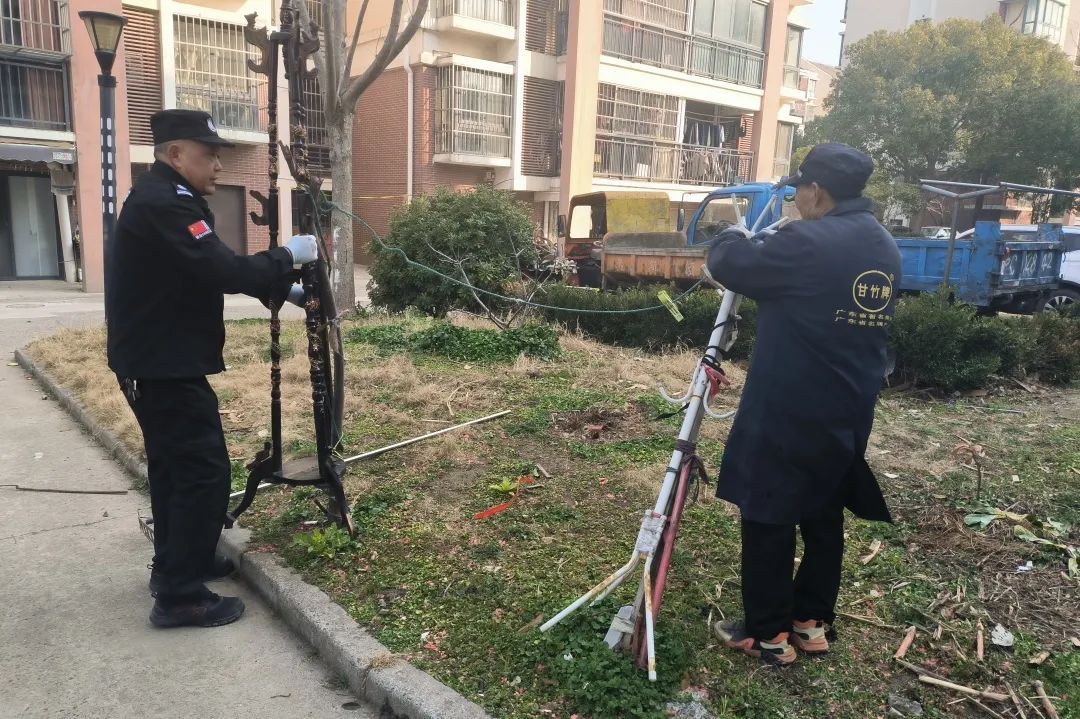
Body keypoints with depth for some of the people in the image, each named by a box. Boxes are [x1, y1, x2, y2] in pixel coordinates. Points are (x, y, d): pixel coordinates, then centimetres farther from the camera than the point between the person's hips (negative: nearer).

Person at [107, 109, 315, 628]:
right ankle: (180, 596, 0)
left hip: (155, 360, 11)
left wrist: (281, 288, 10)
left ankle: (173, 564, 33)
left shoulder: (164, 199, 15)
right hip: (163, 365, -11)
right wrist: (288, 255, -14)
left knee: (174, 463, 19)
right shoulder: (163, 204, -19)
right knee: (205, 470, -8)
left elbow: (212, 270, 18)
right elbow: (223, 272, -27)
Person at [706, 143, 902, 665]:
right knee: (824, 518, 17)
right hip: (847, 415, 8)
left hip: (787, 414, -8)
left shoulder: (807, 243, -20)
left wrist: (733, 236, 11)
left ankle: (768, 634, 15)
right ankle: (812, 622, 29)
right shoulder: (886, 250, 8)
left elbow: (727, 264, -13)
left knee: (768, 519, 5)